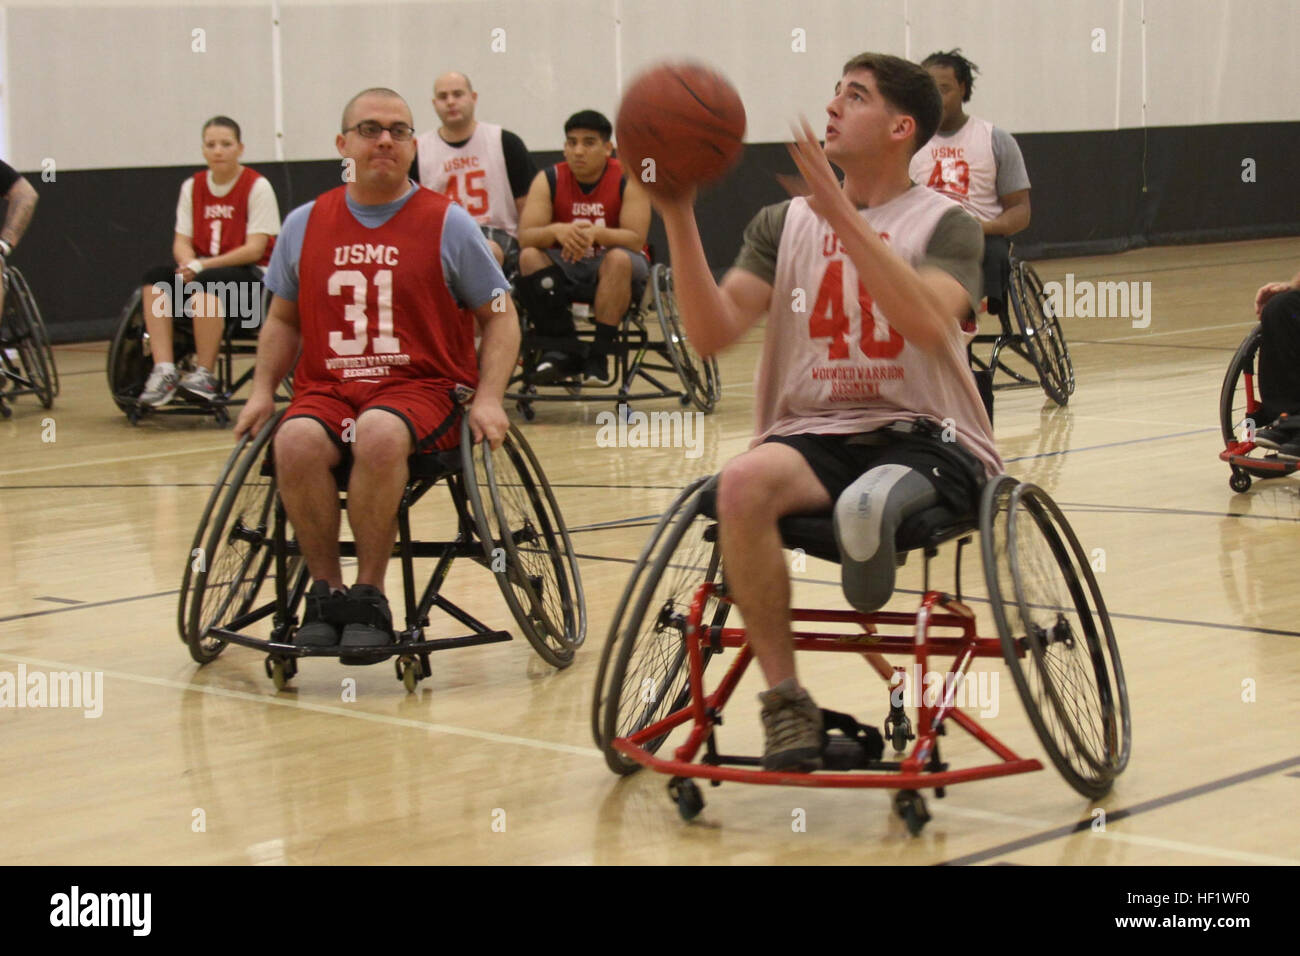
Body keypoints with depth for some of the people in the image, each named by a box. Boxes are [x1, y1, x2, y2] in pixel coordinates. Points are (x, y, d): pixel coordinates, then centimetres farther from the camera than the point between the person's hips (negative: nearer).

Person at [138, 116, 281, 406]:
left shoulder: (257, 187, -6)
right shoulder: (192, 187, 11)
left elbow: (255, 249, -13)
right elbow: (181, 241, 7)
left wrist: (203, 266, -19)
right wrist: (189, 265, -18)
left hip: (250, 276, -6)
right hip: (201, 272, 6)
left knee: (206, 284, -36)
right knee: (156, 279, -21)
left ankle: (205, 376, -29)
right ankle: (164, 371, -30)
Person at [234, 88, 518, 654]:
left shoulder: (447, 224, 4)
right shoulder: (305, 225, 13)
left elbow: (500, 316, 8)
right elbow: (283, 318, 23)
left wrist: (488, 399, -6)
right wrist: (262, 391, 8)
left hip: (422, 386, -2)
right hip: (326, 388, 3)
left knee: (379, 432, -37)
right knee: (297, 441, -32)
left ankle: (369, 599, -24)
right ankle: (326, 593, -17)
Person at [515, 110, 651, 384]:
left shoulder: (628, 180, -12)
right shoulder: (548, 180, -6)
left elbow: (636, 239, -21)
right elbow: (525, 237, -15)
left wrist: (596, 233, -40)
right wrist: (556, 231, -37)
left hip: (616, 272, -2)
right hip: (565, 269, 3)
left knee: (619, 259, -36)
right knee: (529, 257, -26)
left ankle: (600, 355, -32)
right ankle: (566, 349, -26)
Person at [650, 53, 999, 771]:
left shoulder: (944, 224, 3)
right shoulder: (783, 223, 14)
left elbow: (930, 323, -20)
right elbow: (713, 334, -1)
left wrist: (841, 215, -24)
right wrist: (679, 221, -13)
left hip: (926, 439, -2)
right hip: (812, 435, 2)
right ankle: (784, 700, -23)